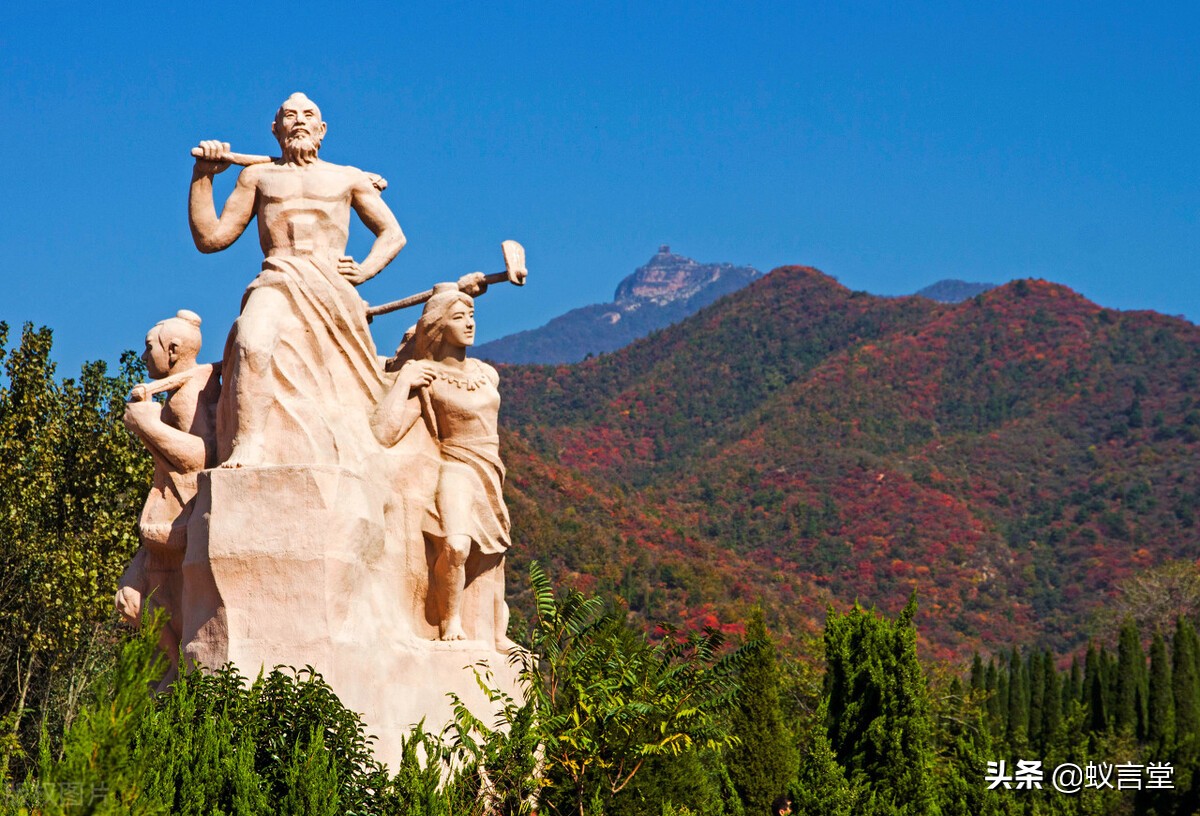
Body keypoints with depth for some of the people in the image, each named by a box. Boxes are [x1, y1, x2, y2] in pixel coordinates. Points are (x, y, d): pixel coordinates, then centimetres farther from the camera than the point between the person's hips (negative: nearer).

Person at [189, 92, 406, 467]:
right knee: (253, 343, -34)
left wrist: (366, 269, 4)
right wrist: (203, 175, 9)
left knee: (340, 387, -10)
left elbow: (393, 234, 24)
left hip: (333, 287, 2)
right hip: (278, 282, -2)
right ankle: (248, 446, -42)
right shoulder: (257, 176, 24)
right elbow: (210, 238, 19)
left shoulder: (348, 178, 24)